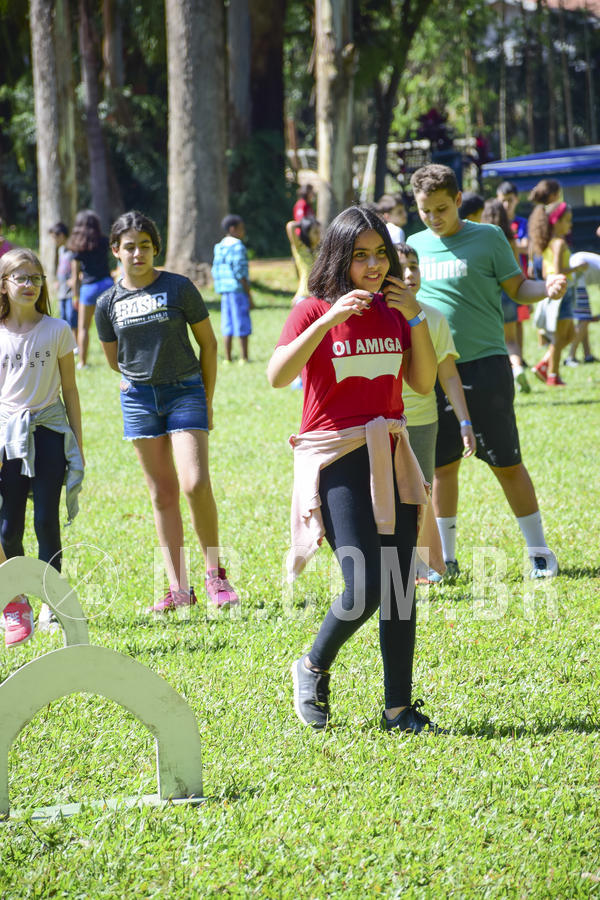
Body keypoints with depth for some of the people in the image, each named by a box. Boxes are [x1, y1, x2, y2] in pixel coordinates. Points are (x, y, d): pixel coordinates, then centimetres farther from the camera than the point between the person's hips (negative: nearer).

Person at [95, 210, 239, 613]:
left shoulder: (179, 288, -4)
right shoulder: (109, 303, 3)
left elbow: (208, 343, 2)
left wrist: (206, 399, 3)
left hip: (186, 392, -3)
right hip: (139, 398, 3)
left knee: (196, 484, -16)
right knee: (163, 493, 4)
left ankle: (215, 573, 3)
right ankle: (179, 589, 6)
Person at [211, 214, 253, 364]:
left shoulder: (219, 247, 13)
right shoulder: (237, 246, -10)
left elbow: (215, 273, 15)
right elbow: (240, 273, -15)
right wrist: (249, 296, -12)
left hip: (224, 291, 7)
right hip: (238, 290, -7)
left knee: (228, 326, 9)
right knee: (243, 325, -3)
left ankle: (227, 357, 8)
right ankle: (244, 358, -2)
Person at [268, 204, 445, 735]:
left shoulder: (393, 312, 10)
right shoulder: (313, 312, -4)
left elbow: (424, 383, 6)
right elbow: (278, 376, -19)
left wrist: (415, 318, -4)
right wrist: (328, 321, -26)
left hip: (389, 456, 5)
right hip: (336, 459, -5)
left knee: (400, 589, 2)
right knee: (364, 587, -15)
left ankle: (399, 707, 10)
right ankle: (313, 669, 12)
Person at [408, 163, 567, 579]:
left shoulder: (487, 238, -2)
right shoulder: (415, 245, 10)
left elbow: (518, 288, -1)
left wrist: (547, 288, -20)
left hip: (484, 365, -4)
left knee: (506, 464, -1)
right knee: (442, 466, 7)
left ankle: (539, 552, 9)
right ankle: (444, 557, 17)